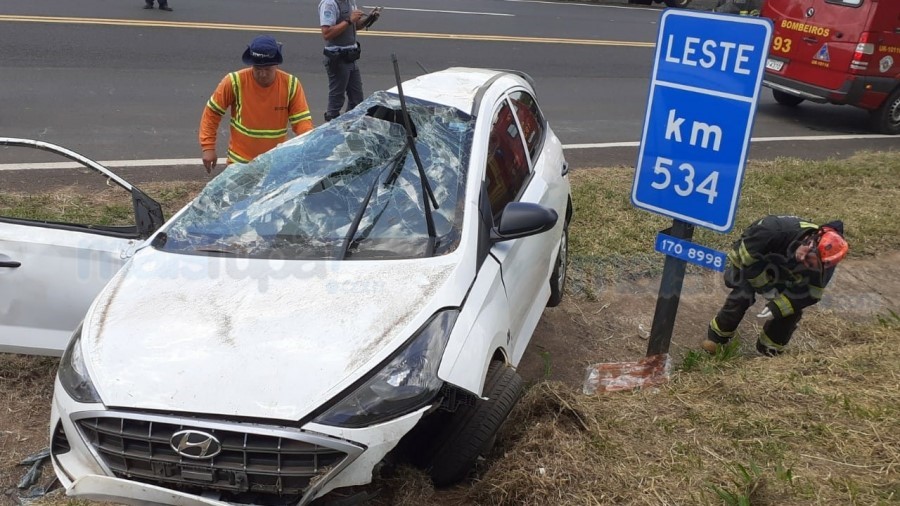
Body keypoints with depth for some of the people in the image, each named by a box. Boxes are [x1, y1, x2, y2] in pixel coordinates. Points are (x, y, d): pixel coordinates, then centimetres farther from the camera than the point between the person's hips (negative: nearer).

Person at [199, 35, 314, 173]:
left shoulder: (291, 85, -11)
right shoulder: (235, 82, -14)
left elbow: (302, 120, -7)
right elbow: (212, 112, -4)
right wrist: (208, 147, -7)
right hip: (240, 162, -1)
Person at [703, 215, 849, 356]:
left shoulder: (824, 267, -32)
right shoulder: (775, 230, -45)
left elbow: (810, 294, -21)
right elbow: (747, 256, -32)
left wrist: (777, 307, -31)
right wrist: (765, 287, -24)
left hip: (783, 275, 3)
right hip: (750, 261, -3)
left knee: (792, 310, -11)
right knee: (742, 296, -22)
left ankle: (770, 349, 11)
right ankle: (717, 335, 0)